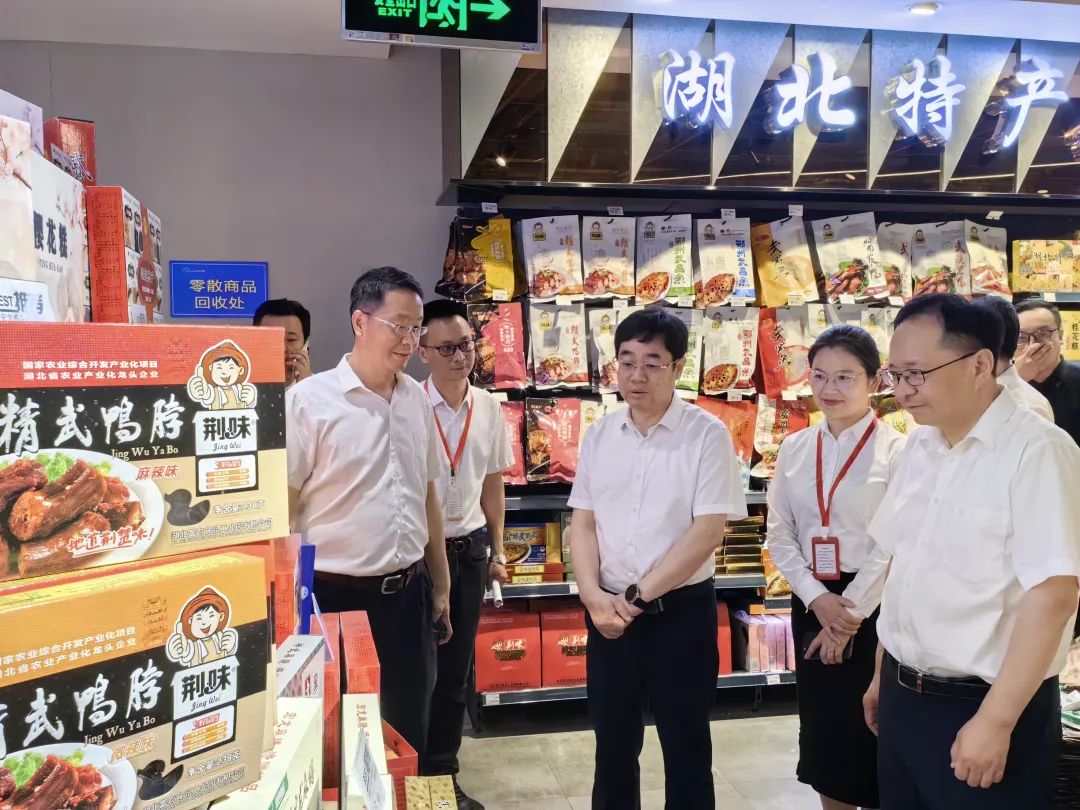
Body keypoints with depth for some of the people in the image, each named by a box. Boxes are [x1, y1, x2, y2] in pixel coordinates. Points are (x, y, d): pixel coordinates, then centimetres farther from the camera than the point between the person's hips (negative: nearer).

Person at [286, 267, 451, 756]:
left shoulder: (416, 398, 6)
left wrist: (440, 586, 15)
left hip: (407, 594, 5)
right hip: (335, 596, -5)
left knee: (409, 732, 17)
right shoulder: (308, 400, -11)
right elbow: (280, 508, -10)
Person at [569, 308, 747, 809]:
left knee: (686, 748, 12)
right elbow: (583, 523, 5)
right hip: (609, 612, 4)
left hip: (681, 611, -3)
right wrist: (594, 595, -9)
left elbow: (708, 531, -14)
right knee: (613, 744, 17)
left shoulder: (707, 435, -9)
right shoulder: (599, 435, 4)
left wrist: (639, 595, -14)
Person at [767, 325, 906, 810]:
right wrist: (818, 599, -8)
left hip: (874, 605, -4)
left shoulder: (896, 450, -9)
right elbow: (780, 535, 4)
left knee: (870, 724, 6)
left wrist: (851, 612, -12)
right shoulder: (794, 449, 4)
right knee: (821, 720, 14)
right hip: (811, 602, 4)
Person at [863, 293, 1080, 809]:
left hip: (981, 707, -6)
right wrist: (882, 674, 15)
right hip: (902, 697, 7)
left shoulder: (1036, 452, -17)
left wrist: (995, 721, -21)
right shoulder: (919, 447, 5)